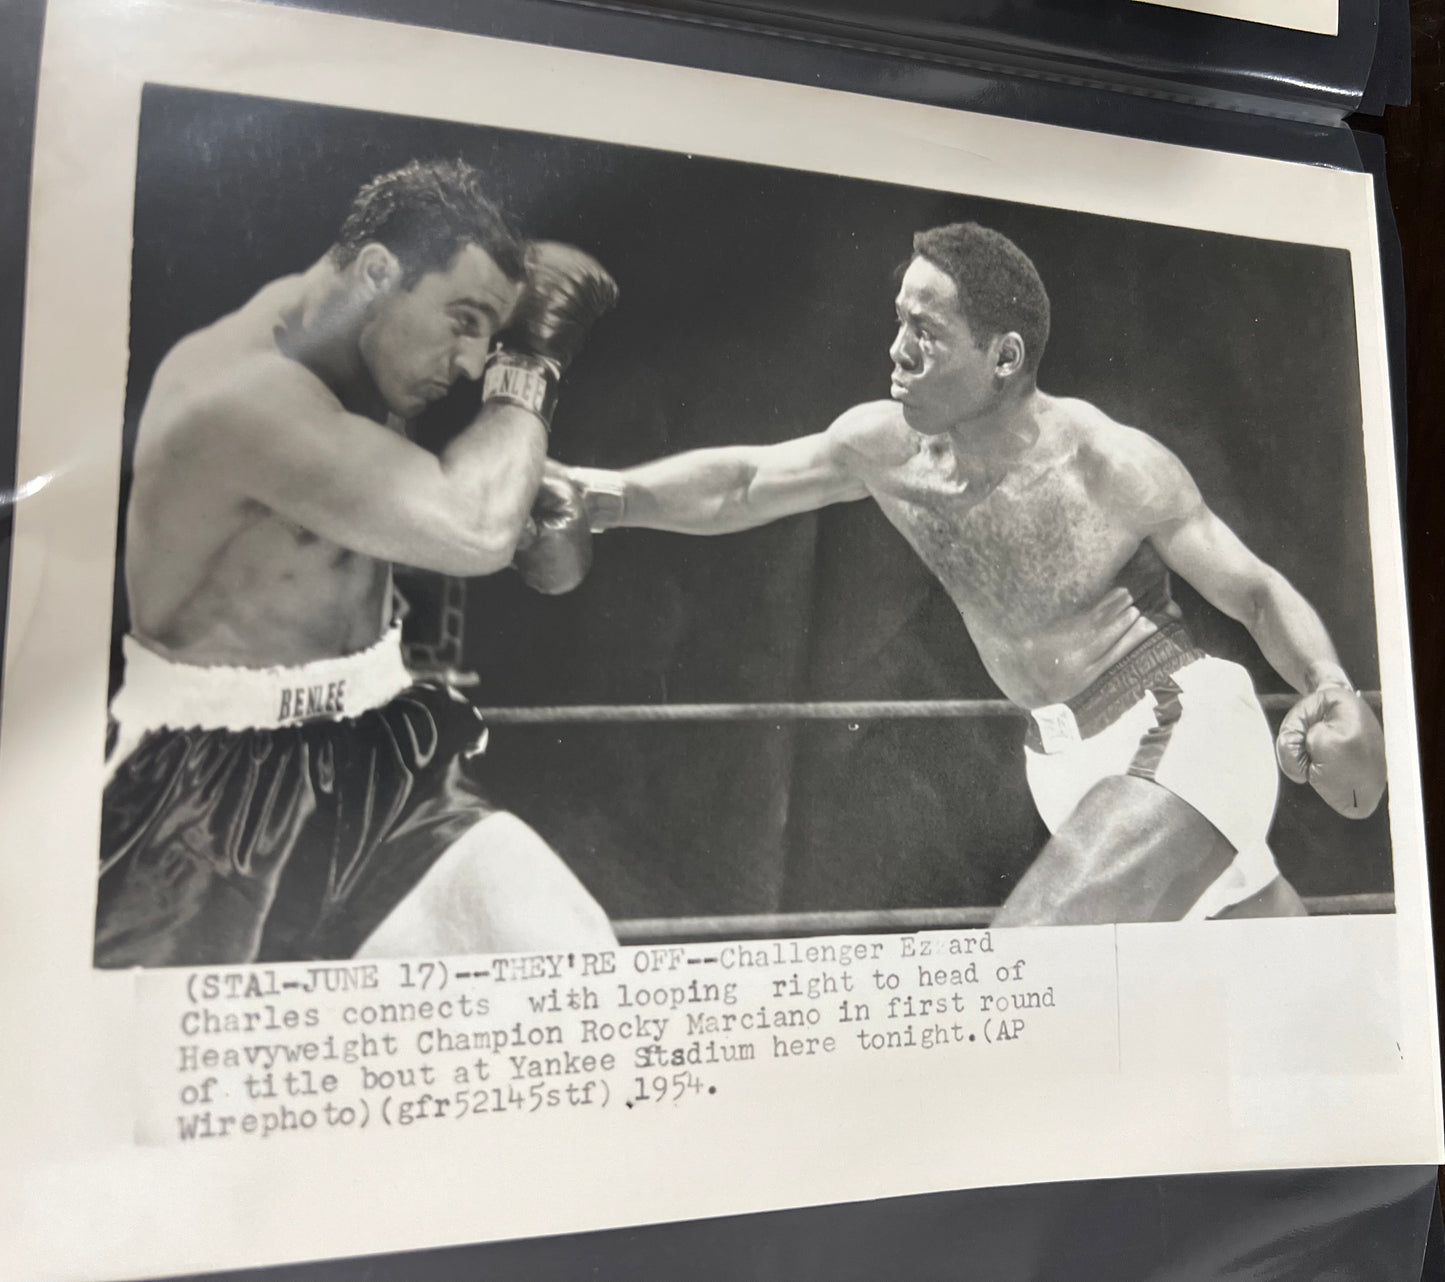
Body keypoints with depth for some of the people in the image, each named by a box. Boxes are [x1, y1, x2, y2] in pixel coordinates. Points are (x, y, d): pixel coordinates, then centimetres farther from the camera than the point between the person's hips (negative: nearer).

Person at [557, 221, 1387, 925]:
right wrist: (613, 495, -15)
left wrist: (1335, 692, -28)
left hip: (1179, 734, -5)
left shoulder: (1111, 464, -20)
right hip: (1066, 761, 5)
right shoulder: (888, 447, -8)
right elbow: (740, 483, -1)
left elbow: (1258, 592, -11)